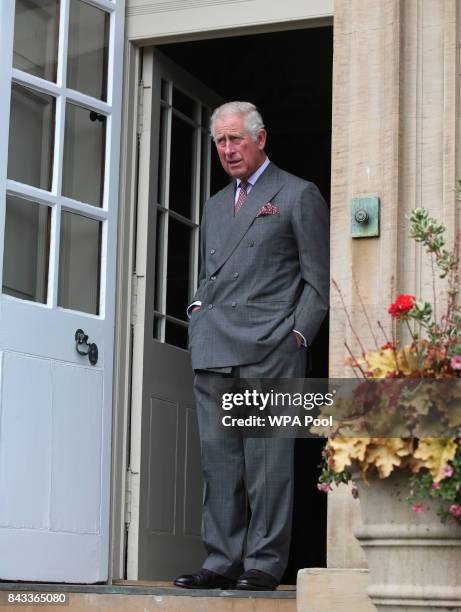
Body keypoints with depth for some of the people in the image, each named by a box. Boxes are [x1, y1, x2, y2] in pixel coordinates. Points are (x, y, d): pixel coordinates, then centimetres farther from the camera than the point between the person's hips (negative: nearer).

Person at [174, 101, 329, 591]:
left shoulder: (299, 196, 5)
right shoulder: (214, 206, 23)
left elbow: (319, 279, 1)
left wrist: (296, 334, -8)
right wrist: (199, 307, 10)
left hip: (269, 349, -6)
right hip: (213, 350, 6)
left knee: (267, 458, -6)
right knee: (218, 458, 3)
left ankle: (264, 564, -3)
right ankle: (222, 561, 7)